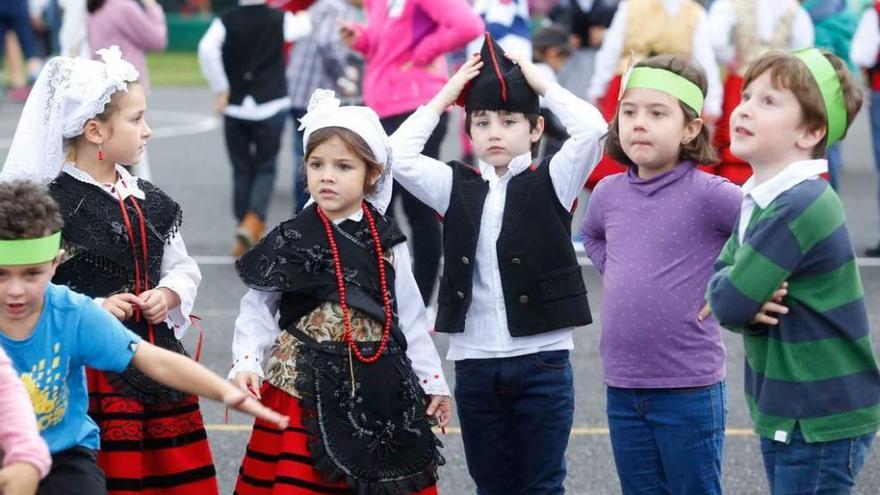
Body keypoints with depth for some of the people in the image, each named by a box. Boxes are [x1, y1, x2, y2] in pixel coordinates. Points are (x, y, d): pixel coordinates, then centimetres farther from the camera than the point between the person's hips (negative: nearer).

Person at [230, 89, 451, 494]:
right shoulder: (290, 241, -2)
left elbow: (409, 315, 10)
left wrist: (432, 380, 11)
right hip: (306, 384, -2)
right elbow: (257, 310, 1)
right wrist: (246, 364, -13)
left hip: (381, 387, 2)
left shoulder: (387, 242, 5)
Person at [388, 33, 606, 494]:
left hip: (542, 361, -3)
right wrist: (446, 95, 0)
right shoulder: (457, 188, 8)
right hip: (474, 363, 3)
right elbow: (399, 156, -5)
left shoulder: (550, 183, 0)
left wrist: (543, 84, -4)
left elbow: (592, 129, -15)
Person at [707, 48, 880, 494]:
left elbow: (728, 302, -23)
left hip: (822, 423, -9)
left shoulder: (800, 207, -23)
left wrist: (743, 303, -1)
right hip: (780, 414, 9)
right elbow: (720, 293, 8)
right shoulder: (758, 200, 7)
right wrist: (750, 307, -13)